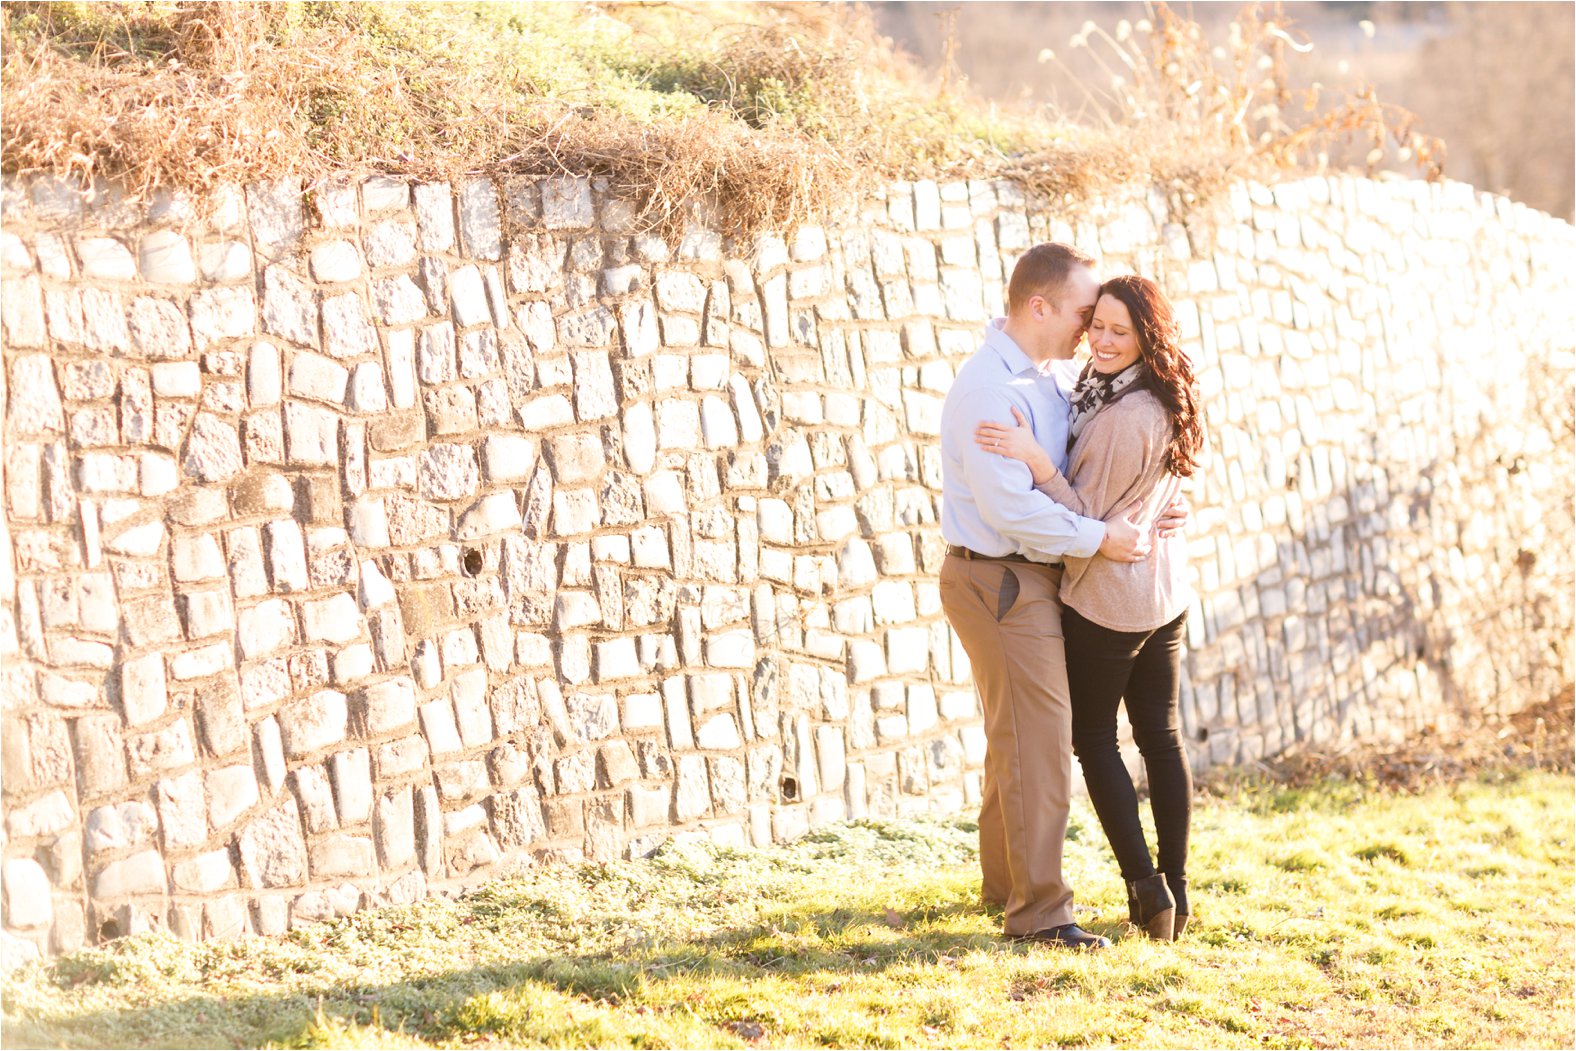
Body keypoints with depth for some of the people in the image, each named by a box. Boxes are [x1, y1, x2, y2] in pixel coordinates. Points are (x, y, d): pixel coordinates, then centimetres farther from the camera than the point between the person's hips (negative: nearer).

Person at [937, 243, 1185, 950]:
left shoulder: (1056, 374, 9)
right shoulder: (990, 389, -21)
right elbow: (1011, 506, -26)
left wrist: (1143, 513, 5)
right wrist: (1099, 537, -20)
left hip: (1036, 578, 10)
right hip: (1000, 581, -10)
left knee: (1017, 736, 19)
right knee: (1038, 741, -10)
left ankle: (1005, 881, 33)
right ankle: (1039, 911, -6)